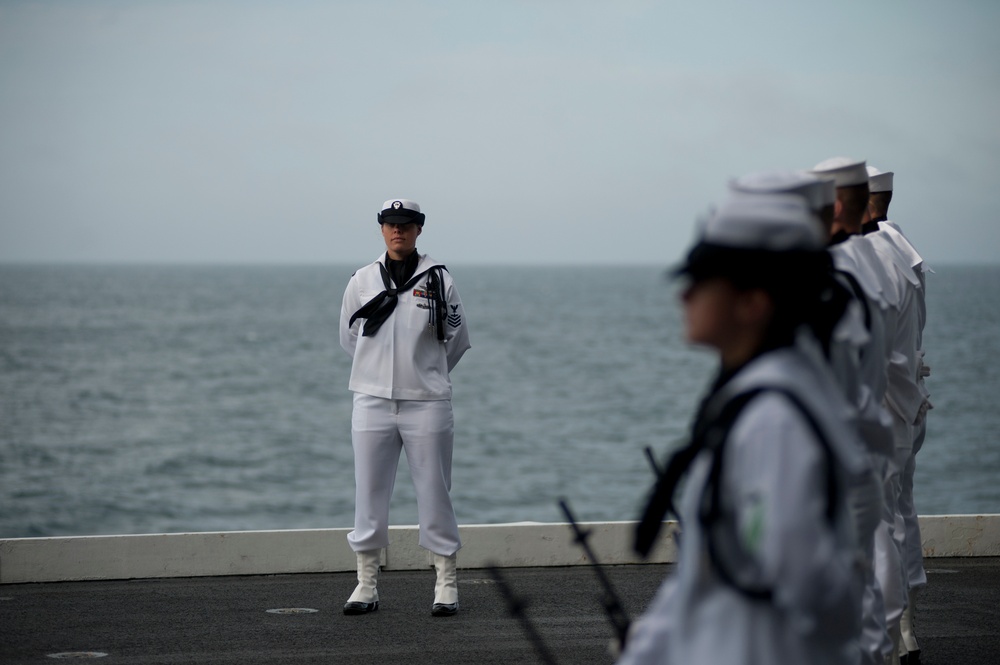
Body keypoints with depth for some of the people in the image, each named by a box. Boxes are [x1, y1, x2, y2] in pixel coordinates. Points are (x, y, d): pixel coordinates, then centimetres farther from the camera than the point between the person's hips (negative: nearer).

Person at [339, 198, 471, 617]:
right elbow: (349, 338, 17)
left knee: (434, 493, 1)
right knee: (369, 493, 3)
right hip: (372, 402, 2)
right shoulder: (362, 281, 5)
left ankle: (446, 583, 8)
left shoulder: (438, 279, 0)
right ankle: (367, 583, 11)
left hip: (426, 404, -2)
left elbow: (457, 339, 10)